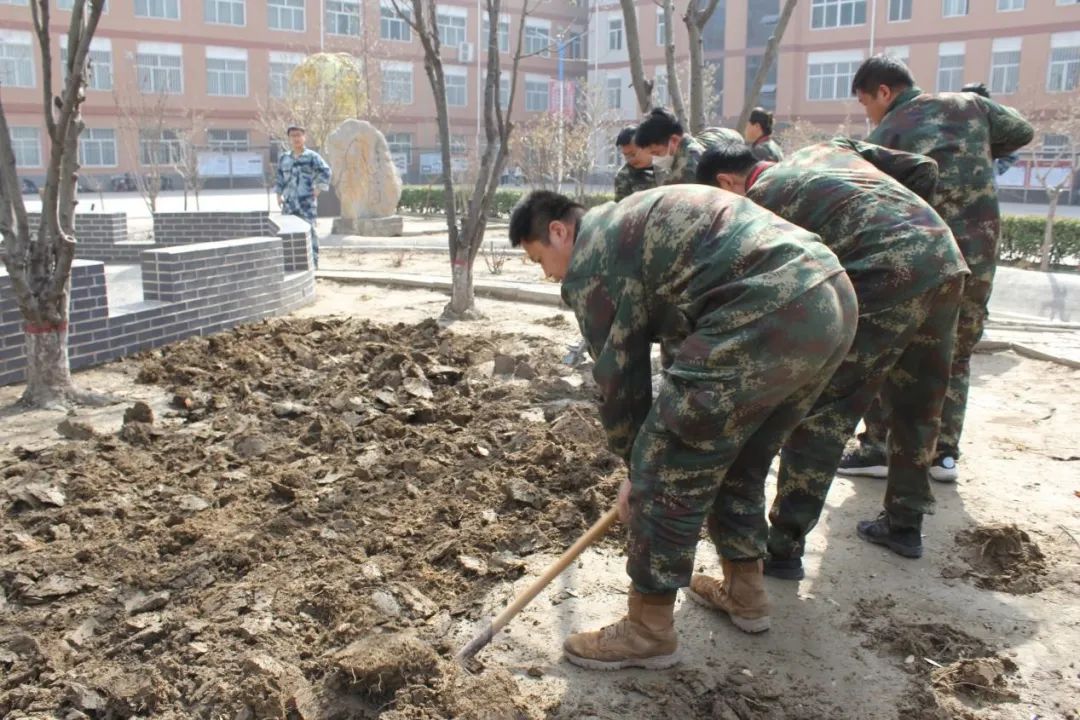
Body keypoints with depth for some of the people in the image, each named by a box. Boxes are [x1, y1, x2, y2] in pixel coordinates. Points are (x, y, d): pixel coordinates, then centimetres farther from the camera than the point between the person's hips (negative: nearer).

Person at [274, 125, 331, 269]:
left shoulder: (312, 156, 0)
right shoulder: (284, 158, 14)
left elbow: (325, 172, -8)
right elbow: (280, 178, 20)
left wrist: (317, 191, -11)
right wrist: (279, 195, 11)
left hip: (306, 202, -5)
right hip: (288, 202, 5)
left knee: (309, 230, -8)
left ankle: (313, 261, -4)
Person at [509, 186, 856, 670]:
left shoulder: (591, 261, 0)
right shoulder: (632, 221, 29)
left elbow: (619, 374, 3)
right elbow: (682, 334, 32)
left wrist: (636, 469, 18)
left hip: (769, 319, -10)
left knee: (666, 471, 1)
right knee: (740, 462, 25)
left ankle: (648, 631, 14)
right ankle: (745, 592, 40)